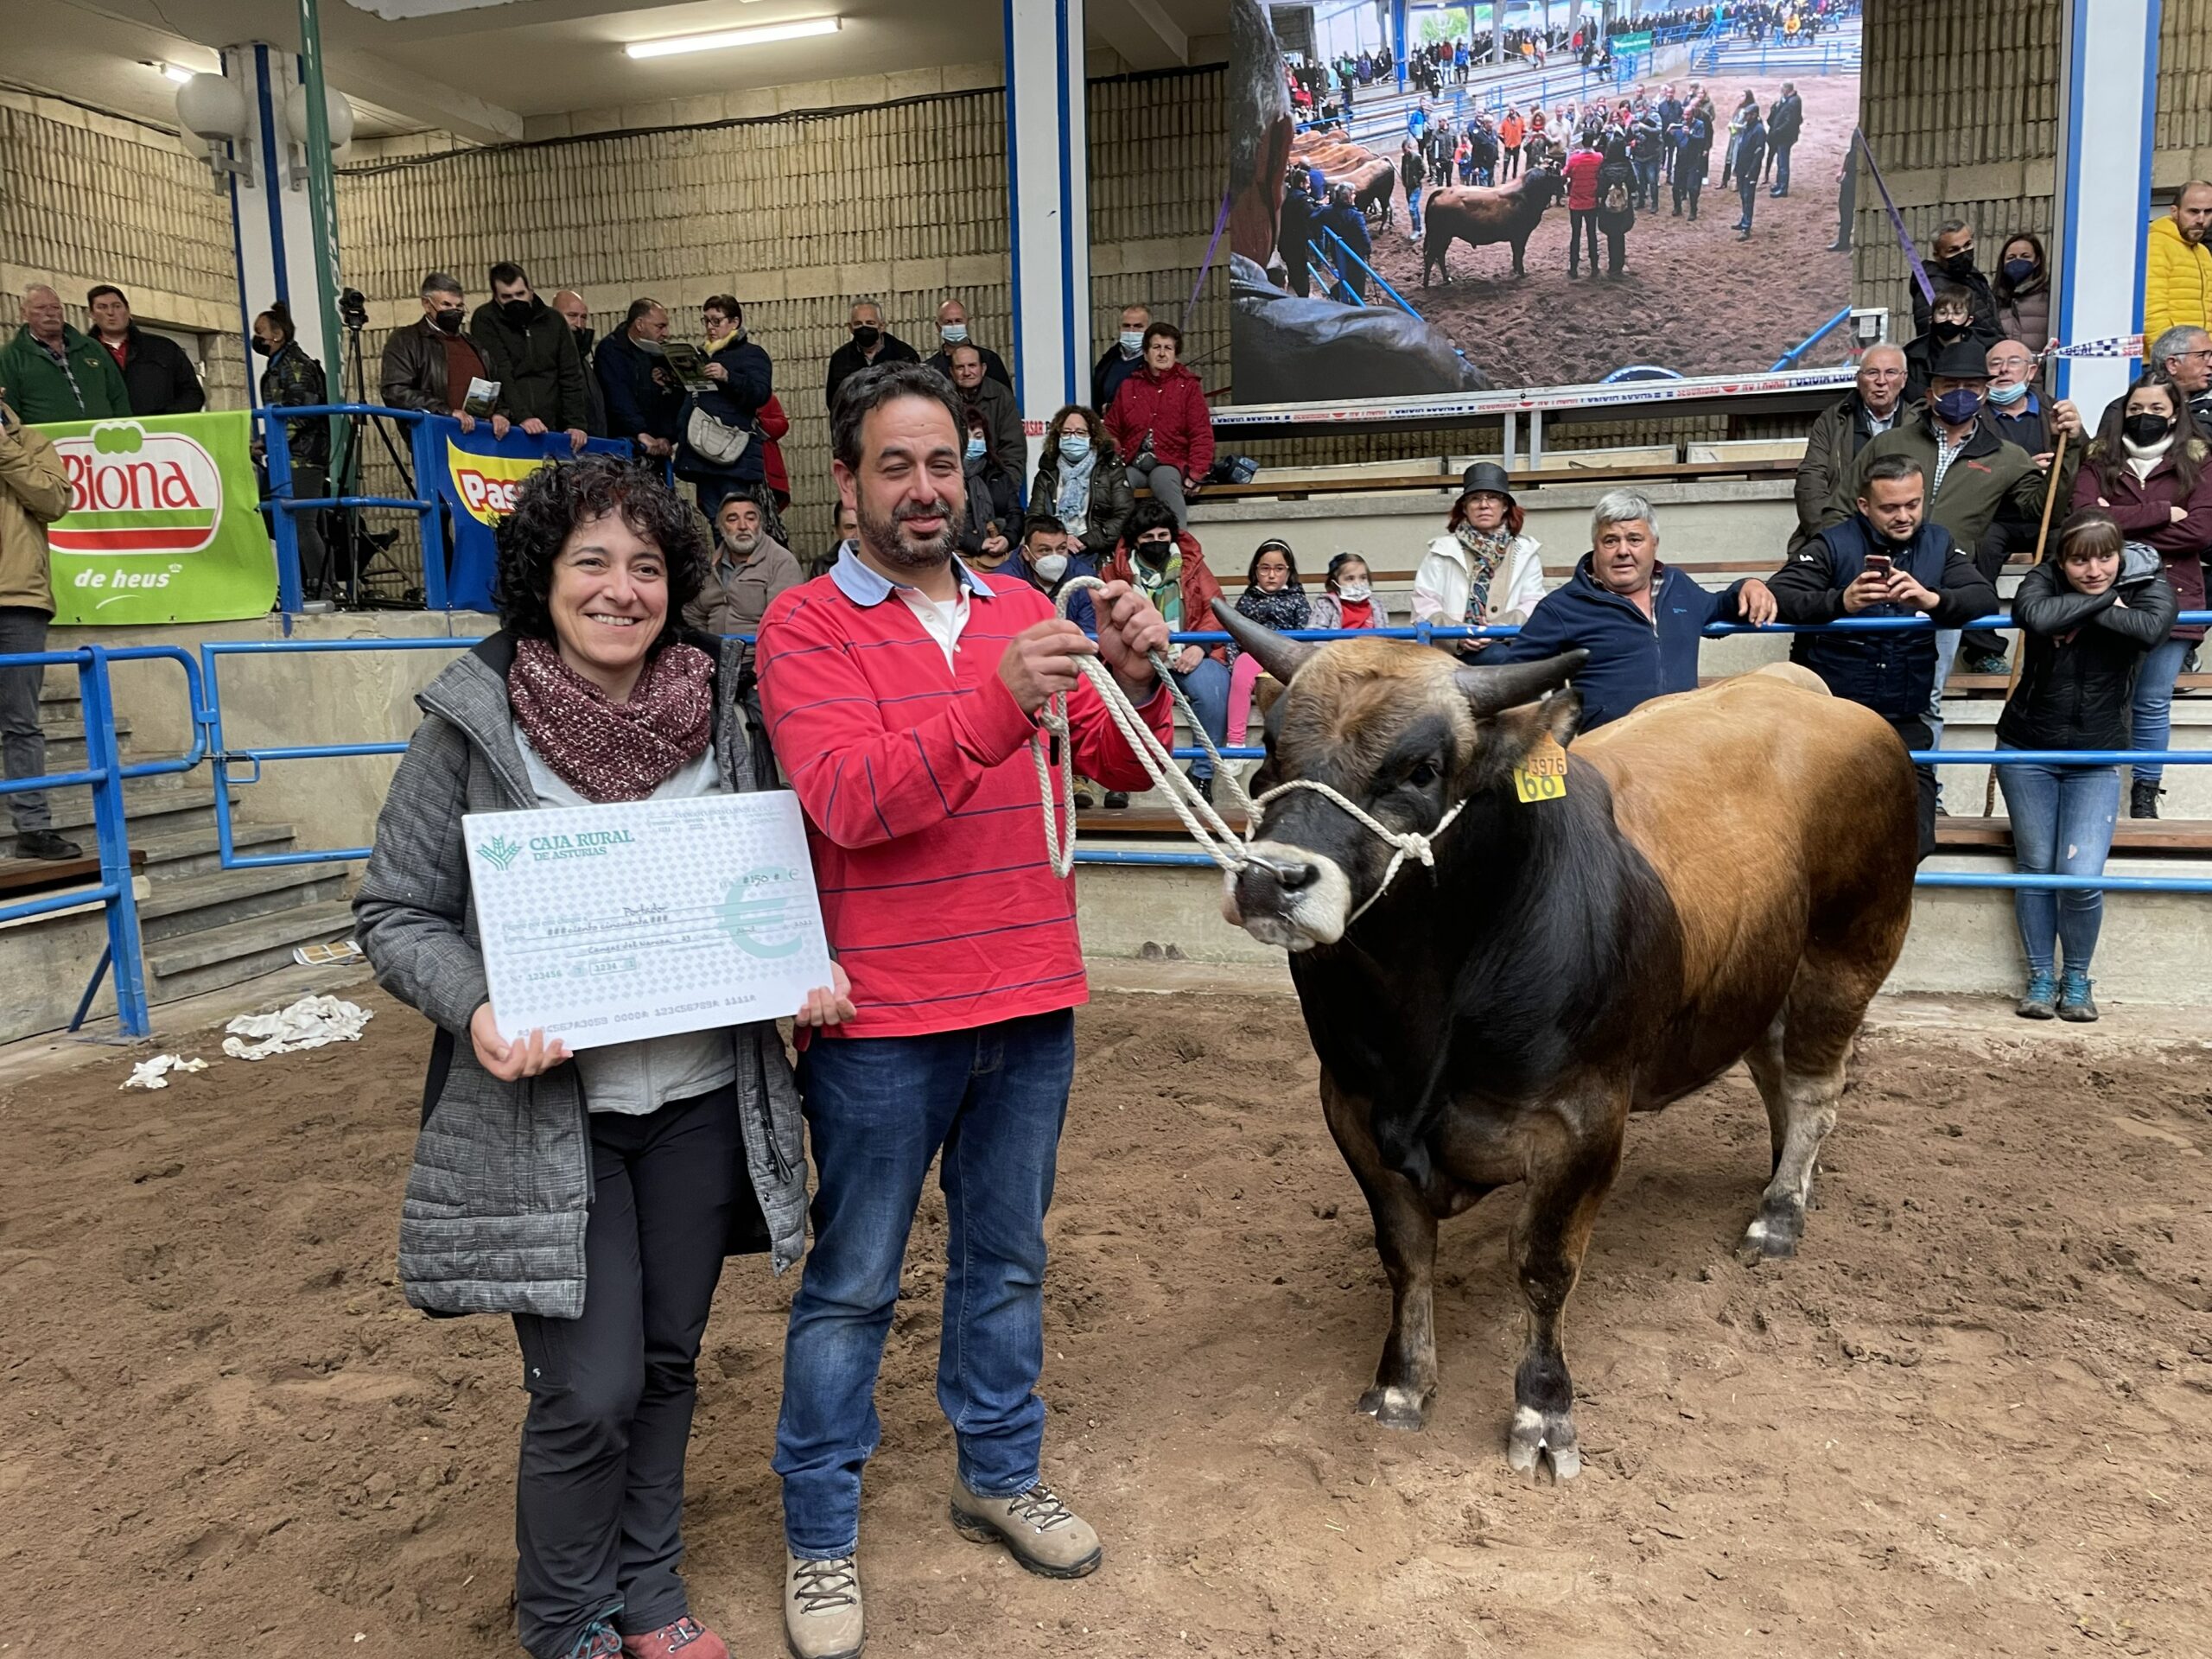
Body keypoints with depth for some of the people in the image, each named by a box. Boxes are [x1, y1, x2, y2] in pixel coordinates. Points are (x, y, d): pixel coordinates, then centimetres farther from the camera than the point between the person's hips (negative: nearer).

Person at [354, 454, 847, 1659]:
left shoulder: (722, 714, 1)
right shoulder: (473, 726, -8)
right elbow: (394, 912, -3)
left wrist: (806, 974, -6)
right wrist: (474, 1009, -20)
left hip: (703, 1100, 4)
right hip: (546, 1114, -3)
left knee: (666, 1364, 16)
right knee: (588, 1389, 0)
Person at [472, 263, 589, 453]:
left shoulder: (553, 320, 10)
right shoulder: (485, 320, 0)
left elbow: (571, 376, 8)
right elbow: (498, 375, -11)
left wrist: (577, 423, -3)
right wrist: (523, 416, -23)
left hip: (551, 429, 3)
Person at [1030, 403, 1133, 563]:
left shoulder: (1111, 469, 11)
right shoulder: (1047, 473, 19)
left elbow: (1124, 517, 0)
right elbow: (1034, 520, 9)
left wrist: (1086, 542, -12)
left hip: (1099, 554, -2)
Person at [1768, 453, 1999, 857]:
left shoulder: (1938, 543, 6)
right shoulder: (1833, 546, -5)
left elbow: (1985, 597, -8)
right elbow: (1778, 595, -18)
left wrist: (1933, 599, -30)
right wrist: (1840, 601, -36)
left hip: (1904, 724, 3)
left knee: (1914, 840, -5)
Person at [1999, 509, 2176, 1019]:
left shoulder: (2147, 586, -7)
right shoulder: (2045, 579, -8)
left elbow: (2153, 629, -31)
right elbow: (2036, 616, -32)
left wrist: (2081, 610, -23)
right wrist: (2104, 598, -24)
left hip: (2096, 759, 0)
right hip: (2027, 751, 1)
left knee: (2082, 877, -11)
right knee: (2035, 867, 5)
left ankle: (2076, 979, 12)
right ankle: (2041, 978, 21)